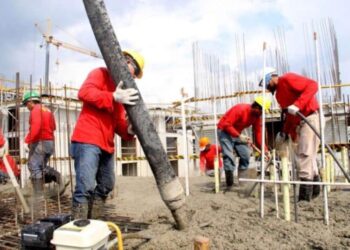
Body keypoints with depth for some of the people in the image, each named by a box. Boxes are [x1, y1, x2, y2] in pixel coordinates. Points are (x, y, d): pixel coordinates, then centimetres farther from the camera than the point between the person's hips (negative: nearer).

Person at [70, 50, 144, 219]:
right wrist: (114, 97, -27)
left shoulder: (122, 89, 23)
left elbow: (118, 122, 16)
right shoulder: (100, 73, 3)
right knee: (86, 187, -14)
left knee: (106, 185, 15)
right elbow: (84, 92, -17)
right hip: (87, 140, -9)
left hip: (106, 144, 9)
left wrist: (128, 130, -6)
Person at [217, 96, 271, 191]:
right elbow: (227, 125, -29)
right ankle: (229, 185, -13)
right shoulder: (240, 109, -26)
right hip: (224, 131, -8)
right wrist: (239, 136, -33)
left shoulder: (257, 116, -3)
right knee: (229, 157, -18)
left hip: (237, 133, 8)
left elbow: (258, 133, -3)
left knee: (246, 155, 1)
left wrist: (265, 150, -10)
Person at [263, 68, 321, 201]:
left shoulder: (287, 79, -7)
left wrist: (297, 105, -27)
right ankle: (314, 189, 18)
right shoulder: (278, 94, 19)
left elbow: (312, 85, -18)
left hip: (310, 117, -9)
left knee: (305, 154, -12)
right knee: (308, 155, 10)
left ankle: (305, 194, -10)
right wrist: (284, 132, 13)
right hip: (299, 122, 9)